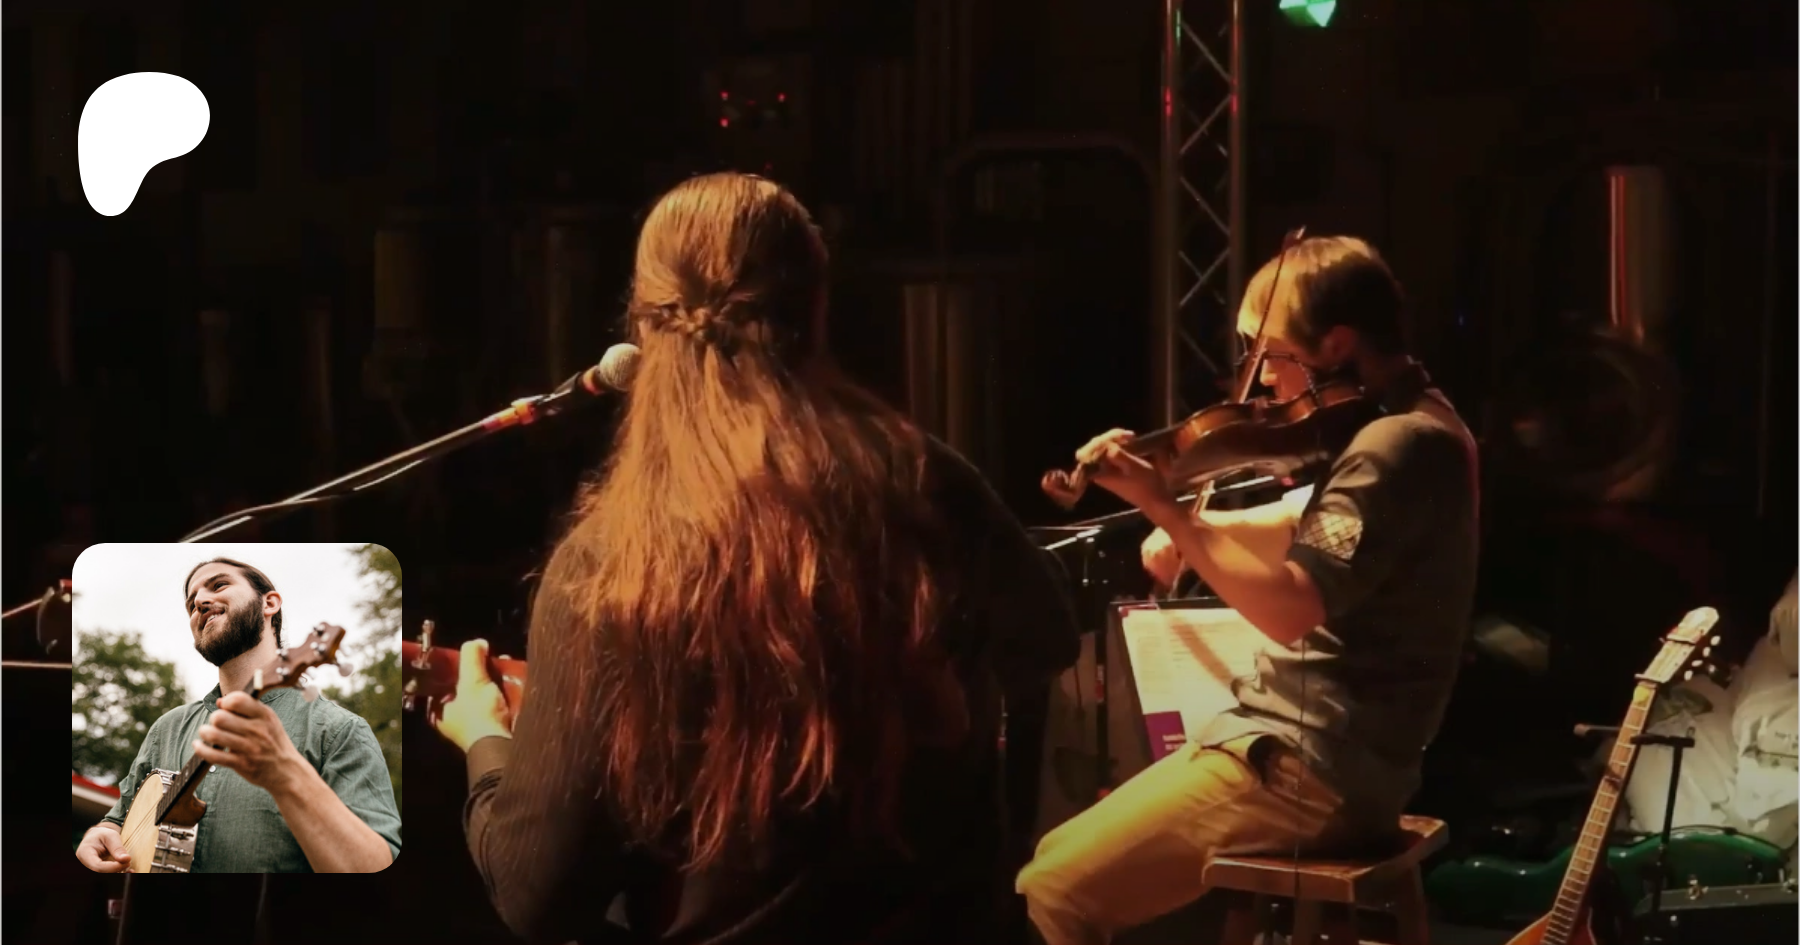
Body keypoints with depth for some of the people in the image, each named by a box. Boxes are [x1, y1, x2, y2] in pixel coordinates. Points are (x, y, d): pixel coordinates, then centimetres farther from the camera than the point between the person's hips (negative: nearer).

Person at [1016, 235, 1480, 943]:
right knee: (1062, 854, 11)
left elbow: (1289, 610, -29)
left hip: (1317, 763, -11)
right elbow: (1306, 531, 24)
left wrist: (1163, 508, -30)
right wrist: (1194, 530, 5)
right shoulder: (1406, 427, 13)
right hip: (1329, 745, 11)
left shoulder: (1403, 446, -19)